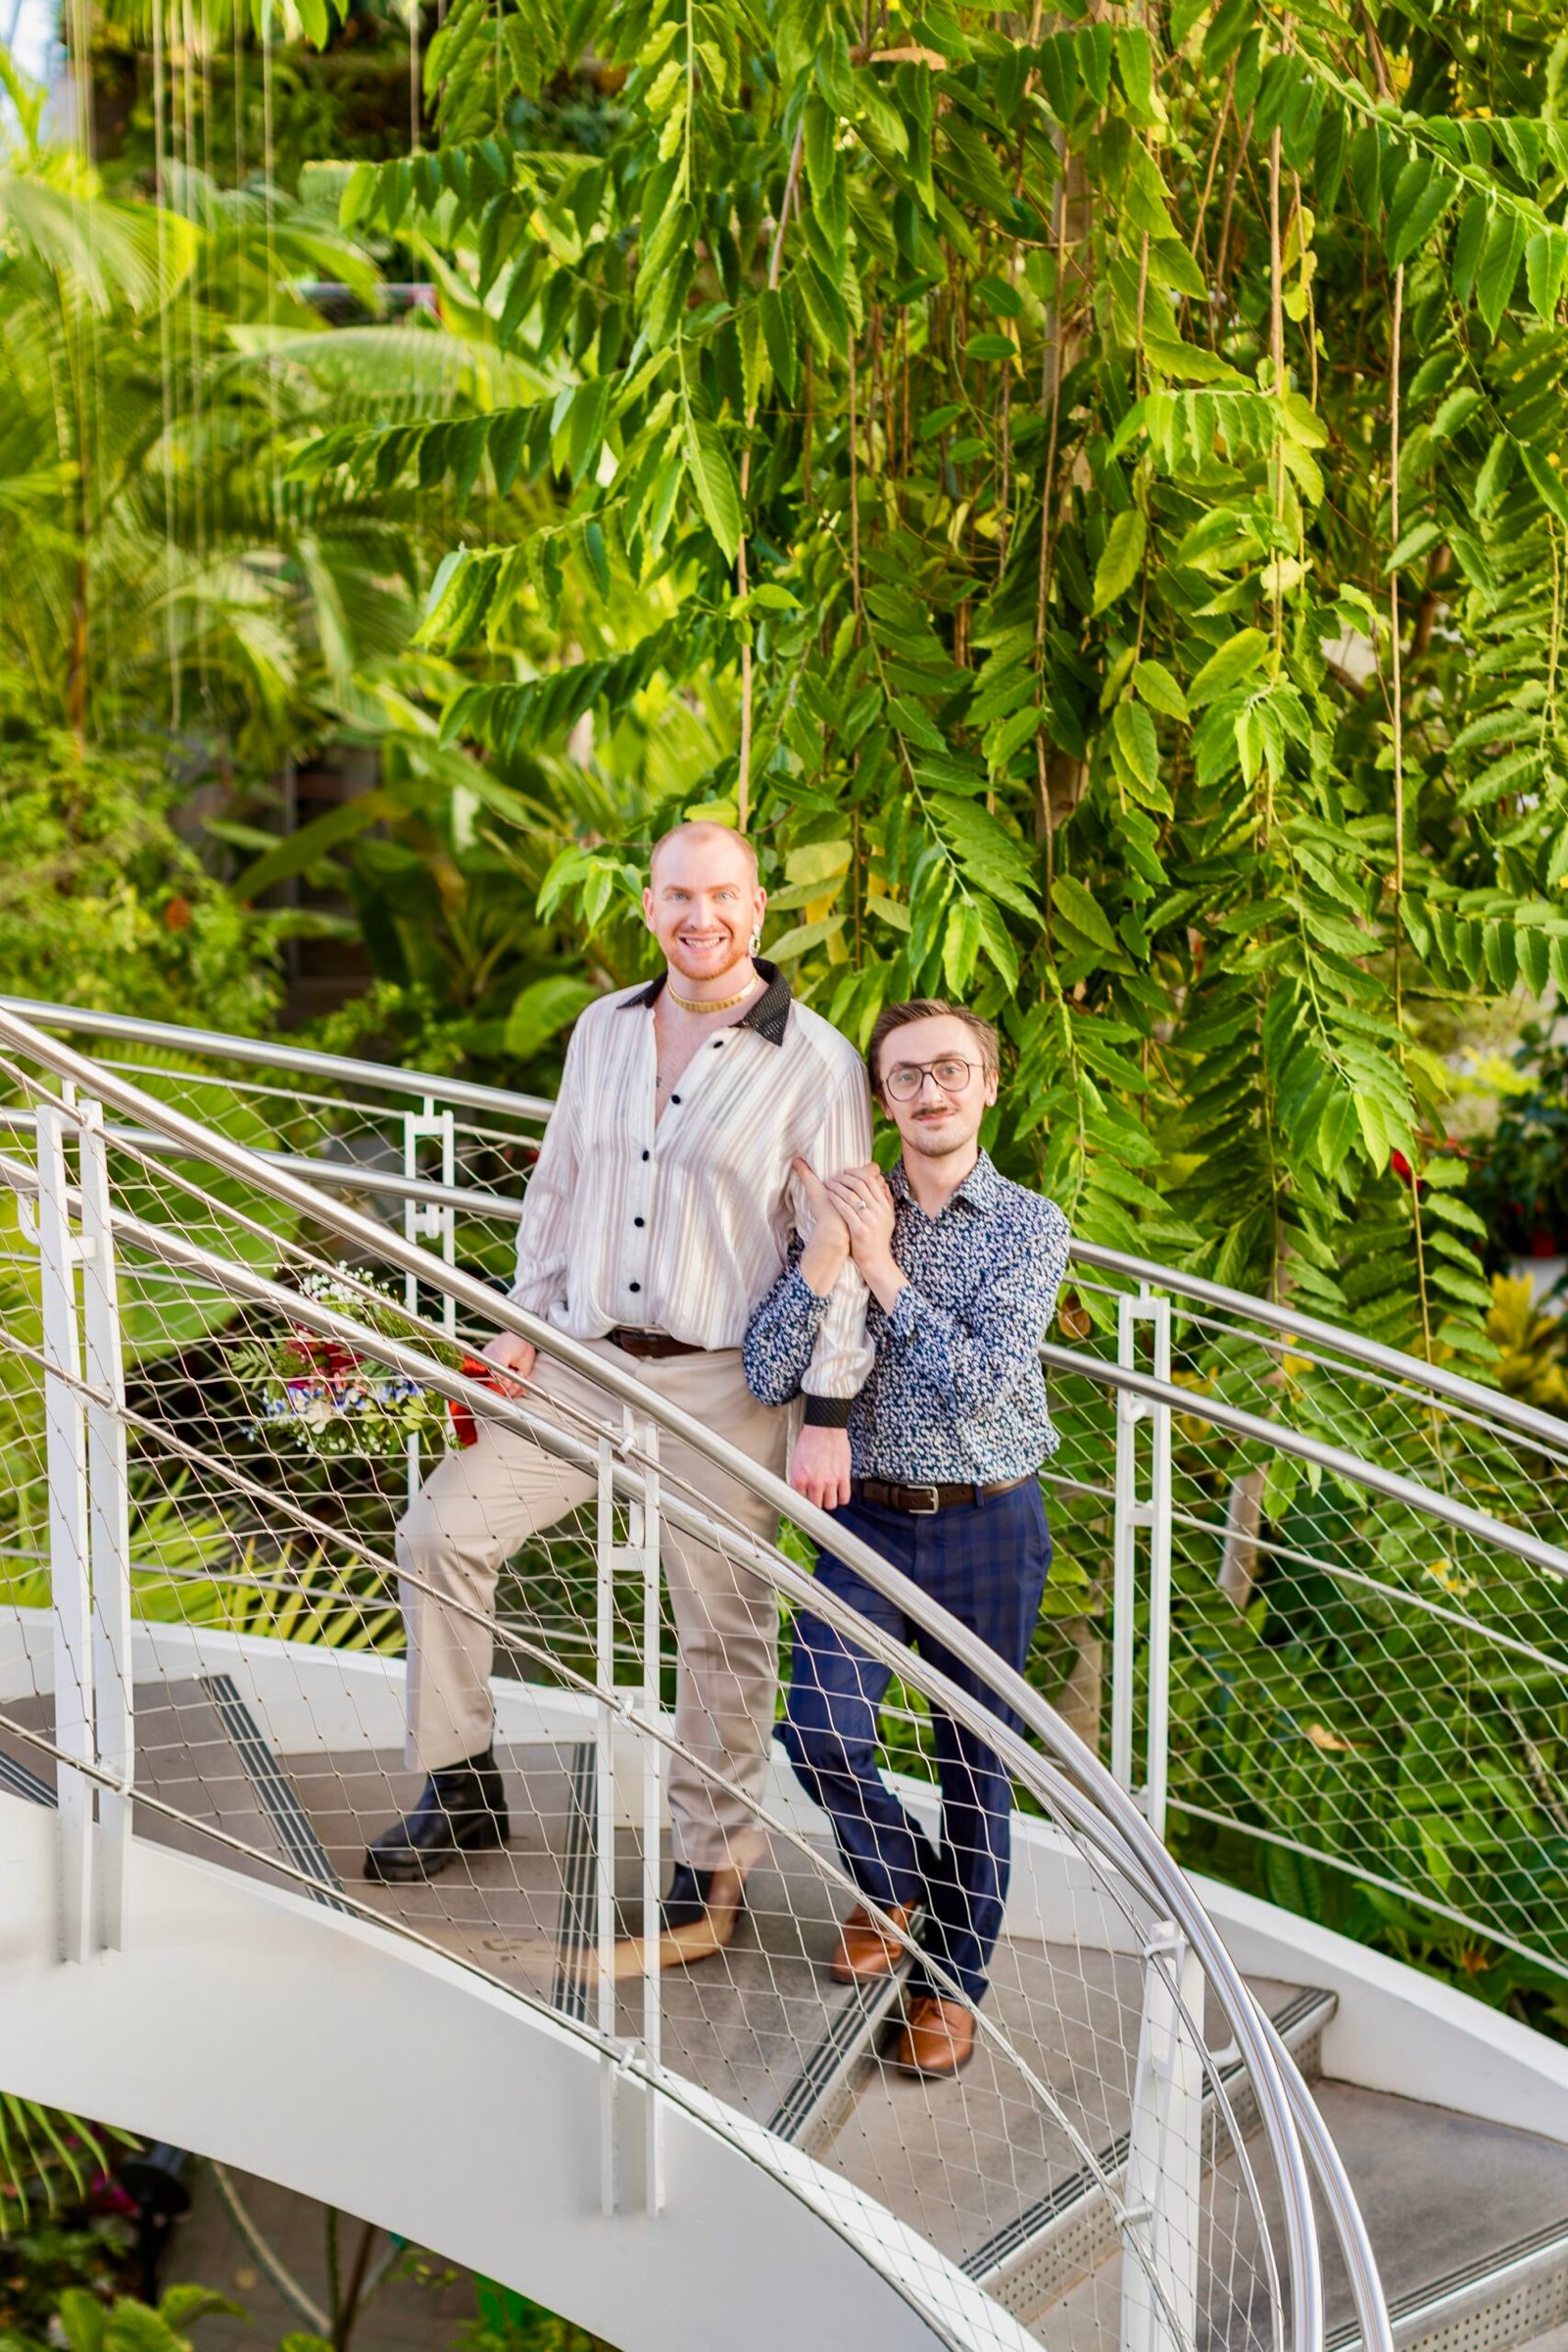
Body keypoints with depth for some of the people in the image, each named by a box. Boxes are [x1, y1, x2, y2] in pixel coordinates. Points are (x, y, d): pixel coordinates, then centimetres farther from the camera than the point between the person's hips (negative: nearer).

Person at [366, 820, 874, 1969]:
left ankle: (713, 1866, 21)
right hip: (584, 1359, 5)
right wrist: (523, 1322, 10)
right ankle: (463, 1788, 15)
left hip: (721, 1382, -5)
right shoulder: (604, 1029, 7)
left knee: (724, 1632, 4)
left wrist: (830, 1415, -13)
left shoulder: (815, 1063, -9)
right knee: (441, 1530, -1)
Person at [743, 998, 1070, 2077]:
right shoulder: (847, 1212, 2)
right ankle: (896, 1878, 22)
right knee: (819, 1733, -10)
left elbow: (979, 1382, -18)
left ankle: (954, 1978, 27)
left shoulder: (1030, 1226, -5)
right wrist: (828, 1252, -20)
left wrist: (880, 1262, -18)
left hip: (987, 1528, -2)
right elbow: (769, 1376, -8)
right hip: (868, 1515, 2)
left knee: (974, 1760, 7)